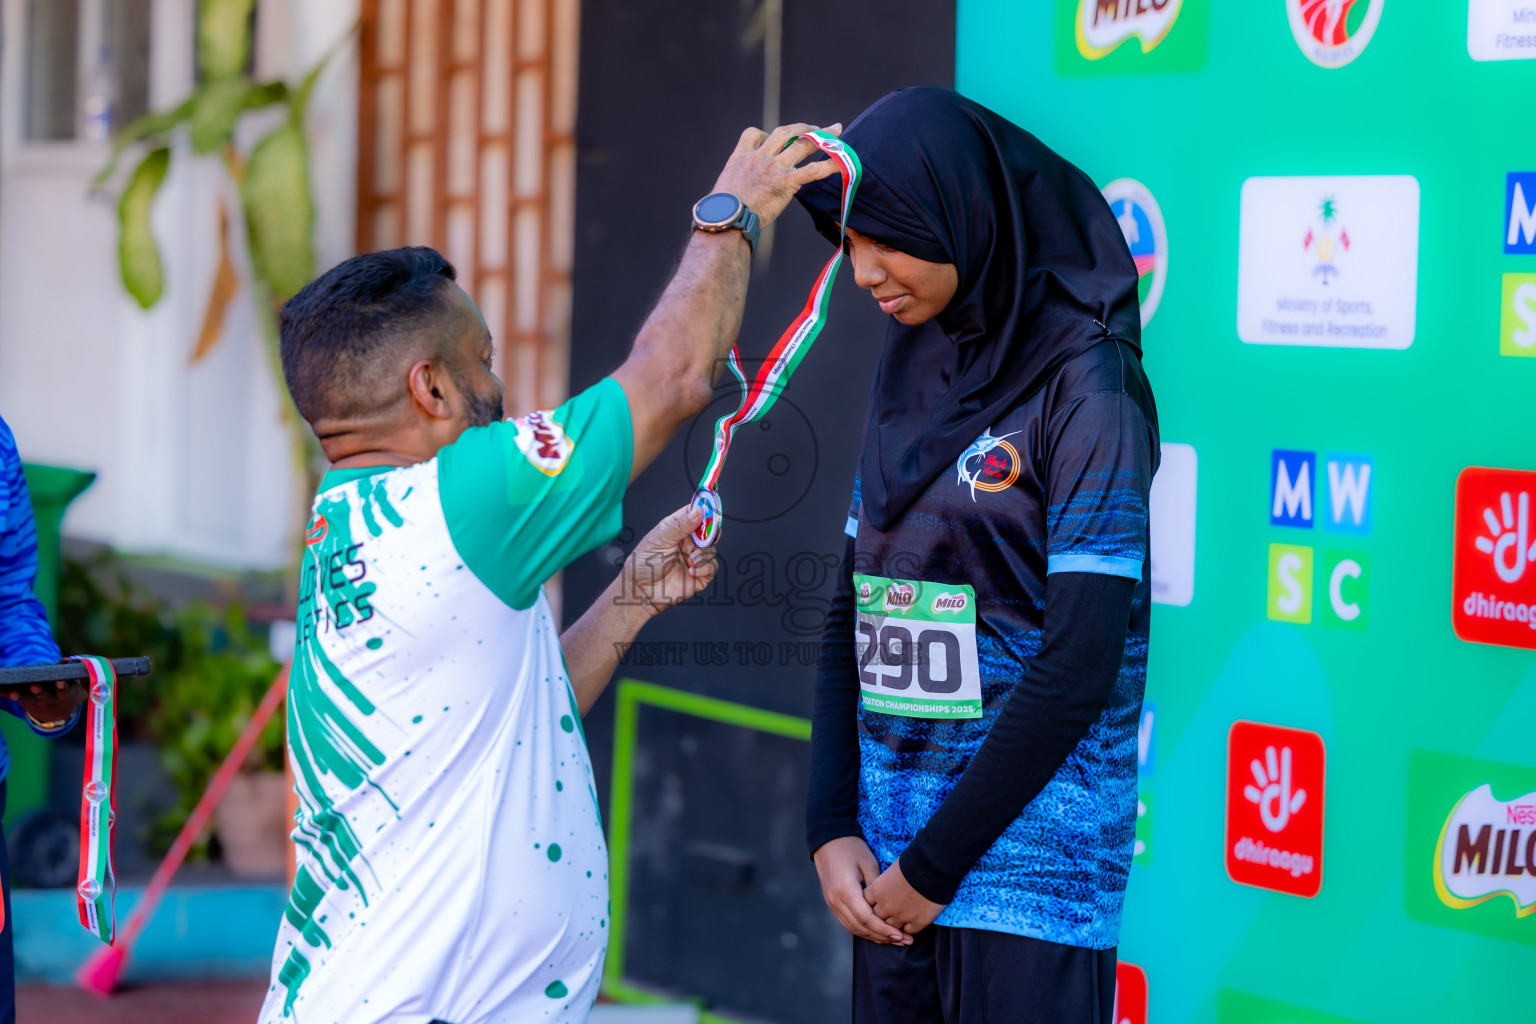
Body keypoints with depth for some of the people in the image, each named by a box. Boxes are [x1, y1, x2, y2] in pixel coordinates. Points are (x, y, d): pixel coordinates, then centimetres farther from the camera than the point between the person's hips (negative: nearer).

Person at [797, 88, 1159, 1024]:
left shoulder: (1083, 386, -11)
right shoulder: (907, 369, 10)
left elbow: (1080, 668, -15)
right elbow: (852, 614, 12)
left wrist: (935, 864, -12)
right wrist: (831, 828, 1)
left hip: (1028, 833, -6)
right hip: (890, 819, 6)